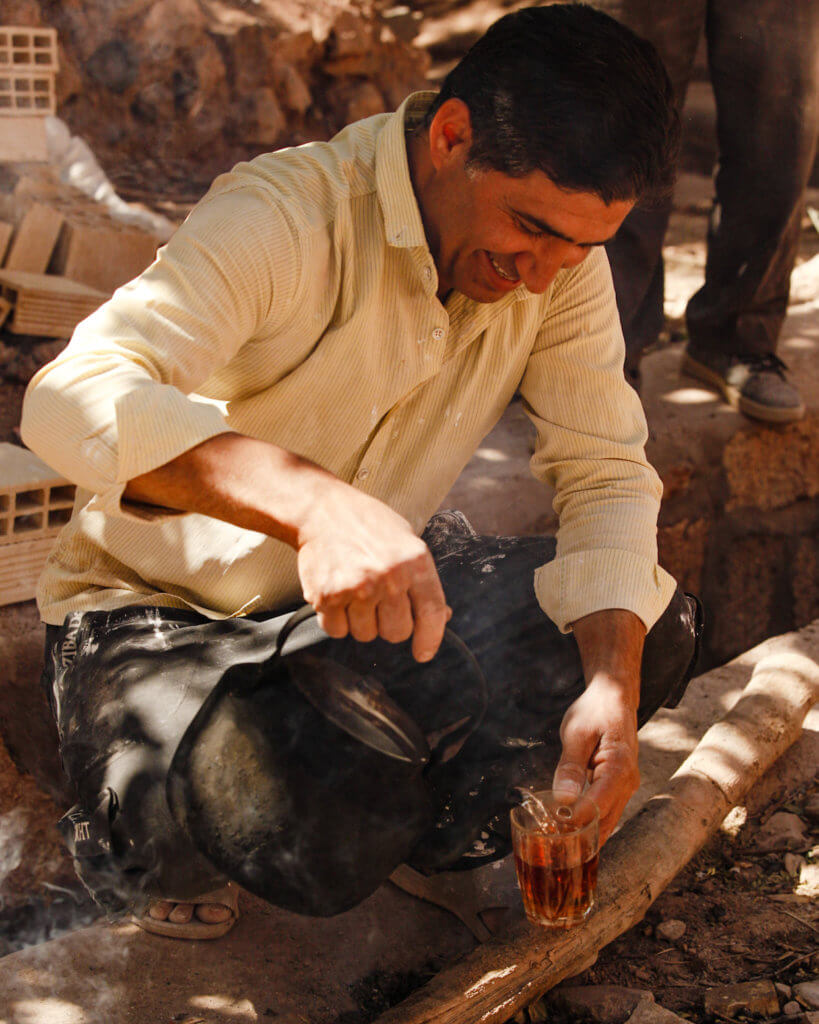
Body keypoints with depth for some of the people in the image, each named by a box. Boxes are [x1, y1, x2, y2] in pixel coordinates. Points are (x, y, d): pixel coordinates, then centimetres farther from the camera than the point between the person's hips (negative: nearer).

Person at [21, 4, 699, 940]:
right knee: (292, 818, -35)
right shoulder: (286, 217, -28)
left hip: (363, 590, 6)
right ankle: (144, 843, 3)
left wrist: (611, 684, -26)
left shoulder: (562, 254, -8)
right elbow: (73, 399, -41)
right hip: (160, 608, -6)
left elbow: (604, 469, -8)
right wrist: (313, 501, -57)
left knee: (651, 630, -12)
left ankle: (391, 824, 8)